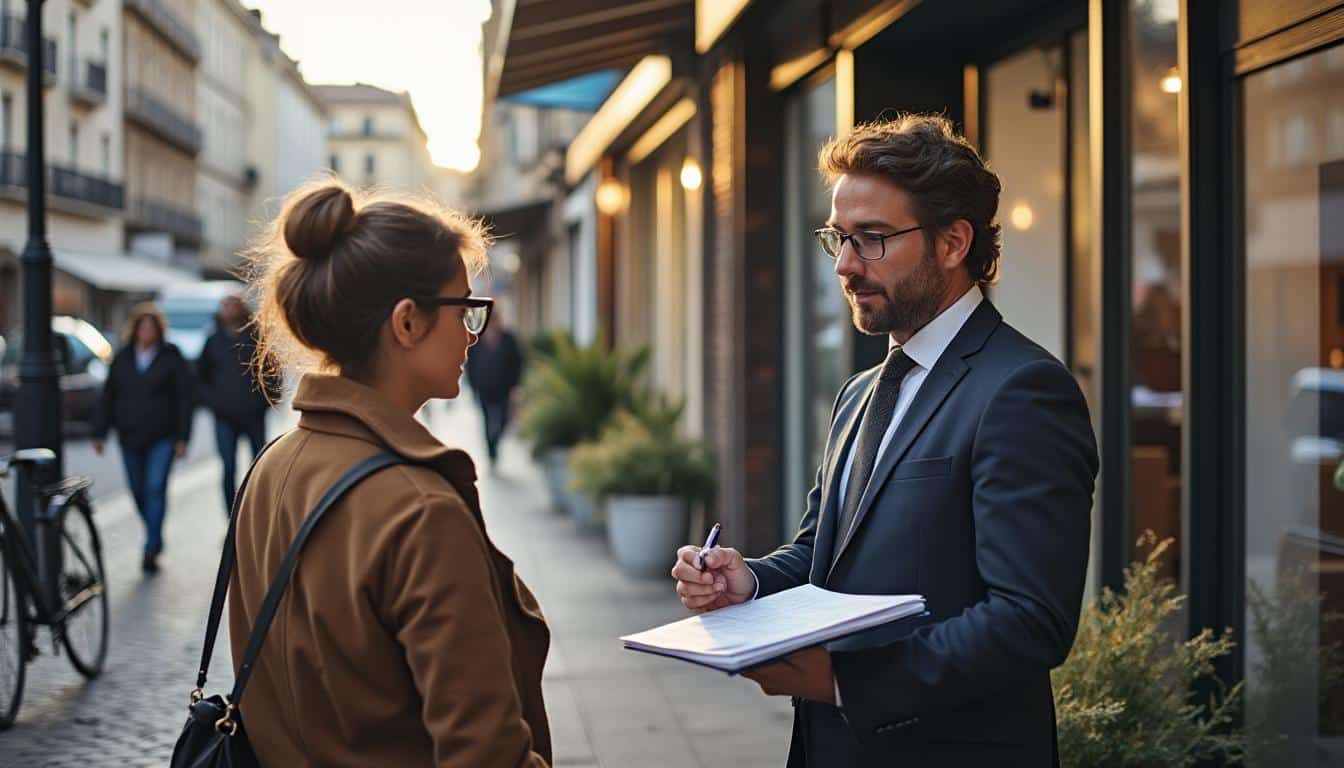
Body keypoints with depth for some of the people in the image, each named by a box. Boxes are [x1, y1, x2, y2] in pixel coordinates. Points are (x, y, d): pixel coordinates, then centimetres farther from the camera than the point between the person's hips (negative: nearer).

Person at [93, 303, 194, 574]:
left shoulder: (172, 358, 0)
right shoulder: (122, 359, 8)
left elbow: (184, 399, -2)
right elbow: (107, 397, 10)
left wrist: (182, 437, -7)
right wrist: (100, 432, 6)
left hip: (162, 437, -4)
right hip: (130, 437, 4)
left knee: (156, 488, -13)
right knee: (139, 491, 8)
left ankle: (151, 549, -13)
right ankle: (155, 538, 26)